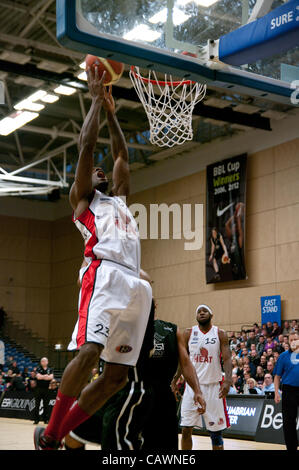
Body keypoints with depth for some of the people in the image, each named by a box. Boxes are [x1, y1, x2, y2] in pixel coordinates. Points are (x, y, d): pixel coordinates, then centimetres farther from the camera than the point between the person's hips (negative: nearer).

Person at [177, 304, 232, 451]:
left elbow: (227, 359, -6)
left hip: (213, 386, -1)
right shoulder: (188, 333, 4)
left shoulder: (220, 334, 1)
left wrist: (227, 380, -21)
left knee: (216, 431, 3)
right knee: (186, 429, 1)